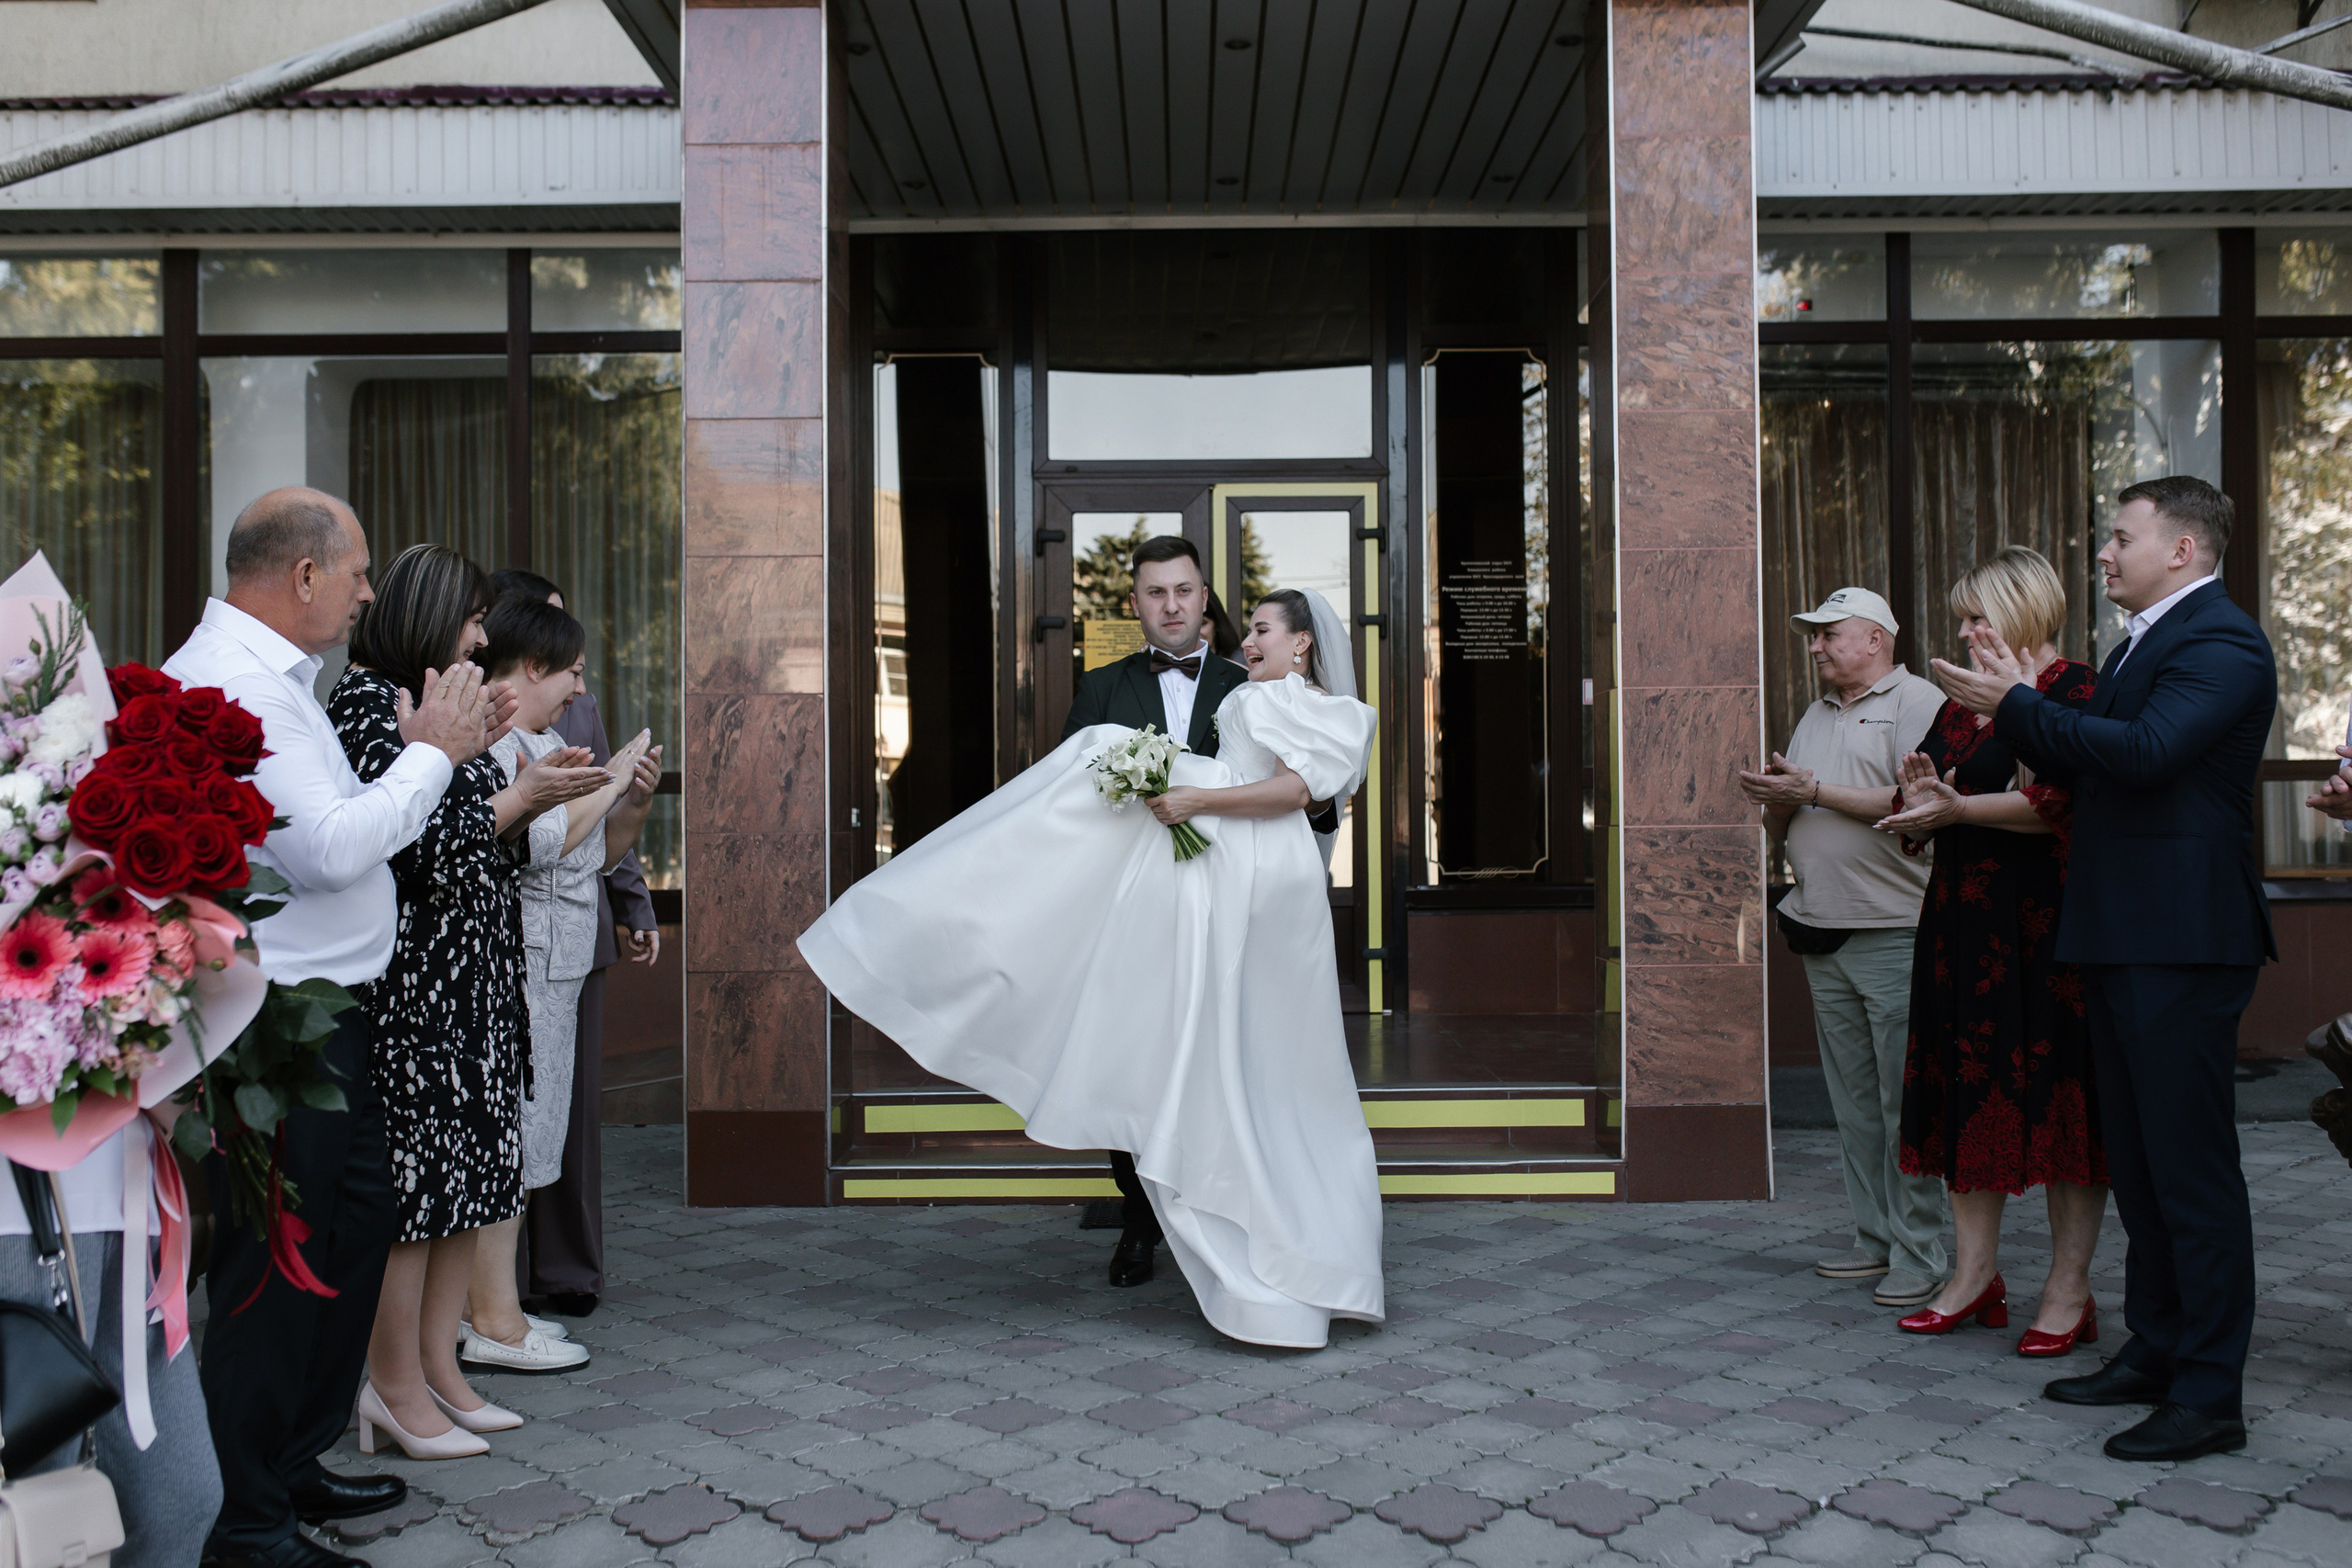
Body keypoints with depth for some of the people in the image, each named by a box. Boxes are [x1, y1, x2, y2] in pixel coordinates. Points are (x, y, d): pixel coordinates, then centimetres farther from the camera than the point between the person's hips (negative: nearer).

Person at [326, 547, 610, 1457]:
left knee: (472, 1171, 10)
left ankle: (438, 1367, 18)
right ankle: (396, 1386, 8)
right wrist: (522, 795, -8)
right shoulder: (366, 701, -10)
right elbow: (416, 843, -16)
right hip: (409, 975, -9)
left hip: (472, 976, 9)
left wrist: (537, 792, 7)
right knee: (414, 1172, -3)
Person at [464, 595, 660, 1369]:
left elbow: (598, 853, 23)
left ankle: (486, 1302, 22)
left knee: (520, 1140, 13)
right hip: (514, 967, -10)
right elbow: (539, 843, -23)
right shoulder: (488, 741, -12)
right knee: (505, 1136, -6)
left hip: (554, 971, 10)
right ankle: (495, 1321, 0)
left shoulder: (546, 743, 18)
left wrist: (636, 799, 6)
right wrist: (609, 781, -12)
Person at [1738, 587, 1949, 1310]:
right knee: (1853, 1102, 10)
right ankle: (1875, 1238, 18)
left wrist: (1814, 791, -13)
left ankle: (1919, 1257, 1)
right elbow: (1784, 829, 23)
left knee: (1904, 1102, -6)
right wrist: (1776, 798, 0)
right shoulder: (1816, 716, 21)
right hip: (1822, 935, 8)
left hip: (1894, 933, -7)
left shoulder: (1917, 703, -3)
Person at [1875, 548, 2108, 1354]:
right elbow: (1920, 824, 19)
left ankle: (2068, 1287, 8)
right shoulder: (1960, 707, 17)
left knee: (2057, 1095, -1)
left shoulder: (2073, 690, -6)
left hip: (2046, 923, -7)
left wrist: (1959, 807, -18)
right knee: (1968, 1091, 8)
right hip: (1963, 921, 7)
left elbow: (2066, 801, -19)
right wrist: (1920, 803, -3)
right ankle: (1974, 1272, 17)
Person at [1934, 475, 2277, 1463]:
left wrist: (2017, 704, -19)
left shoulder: (2221, 642, -12)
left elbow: (2144, 752, -26)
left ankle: (2210, 1394, 5)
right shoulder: (2141, 645, 19)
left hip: (2183, 942, -10)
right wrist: (2014, 707, 3)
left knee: (2191, 1165, -4)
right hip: (2121, 938, 10)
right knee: (2137, 1159, 16)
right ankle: (2156, 1351, 28)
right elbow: (2081, 773, 16)